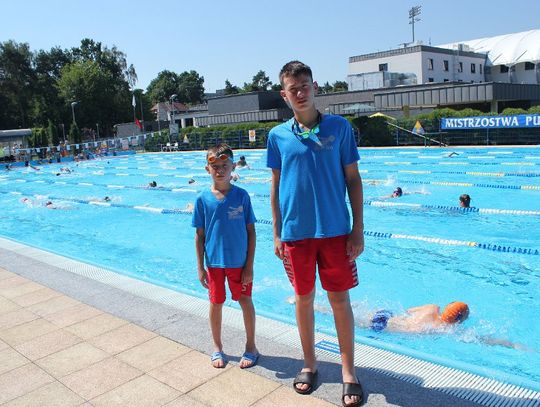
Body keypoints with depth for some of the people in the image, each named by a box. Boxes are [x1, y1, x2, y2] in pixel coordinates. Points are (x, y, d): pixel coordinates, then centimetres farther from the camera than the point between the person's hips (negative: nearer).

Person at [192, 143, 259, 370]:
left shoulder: (241, 196, -9)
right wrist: (200, 267, -2)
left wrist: (249, 266, -7)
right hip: (214, 262, 1)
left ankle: (251, 346, 31)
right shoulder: (203, 199, -6)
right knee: (216, 303, 14)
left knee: (245, 301, 11)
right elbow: (200, 236, -1)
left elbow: (251, 232, -6)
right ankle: (217, 347, 35)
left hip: (239, 261, -1)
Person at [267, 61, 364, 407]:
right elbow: (276, 185, 8)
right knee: (304, 298, 13)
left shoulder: (339, 127, -1)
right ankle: (310, 364, 33)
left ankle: (349, 370, 23)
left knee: (340, 299, 6)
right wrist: (277, 233, 6)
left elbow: (353, 179, 0)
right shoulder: (278, 135, 3)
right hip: (296, 232, 2)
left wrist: (358, 229, -4)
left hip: (335, 230, -1)